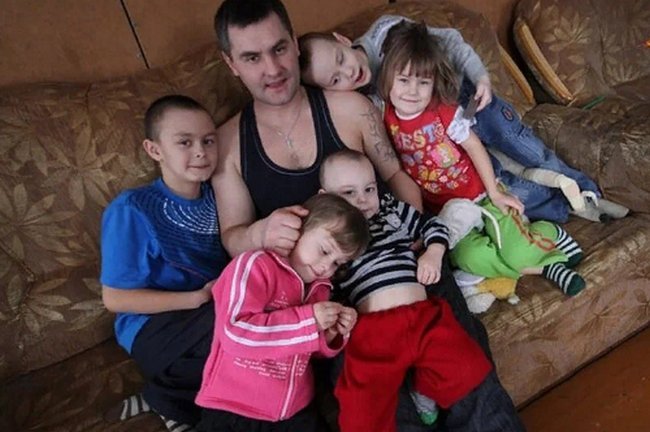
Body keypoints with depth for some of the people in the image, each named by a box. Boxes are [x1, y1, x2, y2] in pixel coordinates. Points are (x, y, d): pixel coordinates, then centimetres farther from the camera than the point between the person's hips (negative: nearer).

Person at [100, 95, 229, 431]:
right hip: (153, 328, -7)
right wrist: (198, 298, -20)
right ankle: (165, 397, -2)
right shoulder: (132, 210, -14)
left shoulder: (216, 195, 3)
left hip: (215, 317, 7)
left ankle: (172, 398, -1)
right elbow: (116, 298, -13)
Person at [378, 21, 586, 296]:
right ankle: (545, 267, -7)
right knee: (466, 258, -27)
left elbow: (474, 147, -6)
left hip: (481, 194, -2)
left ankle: (550, 234, 19)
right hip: (446, 212, 2)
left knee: (518, 254, -18)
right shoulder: (385, 116, -9)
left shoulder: (444, 112, -15)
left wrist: (495, 193, -4)